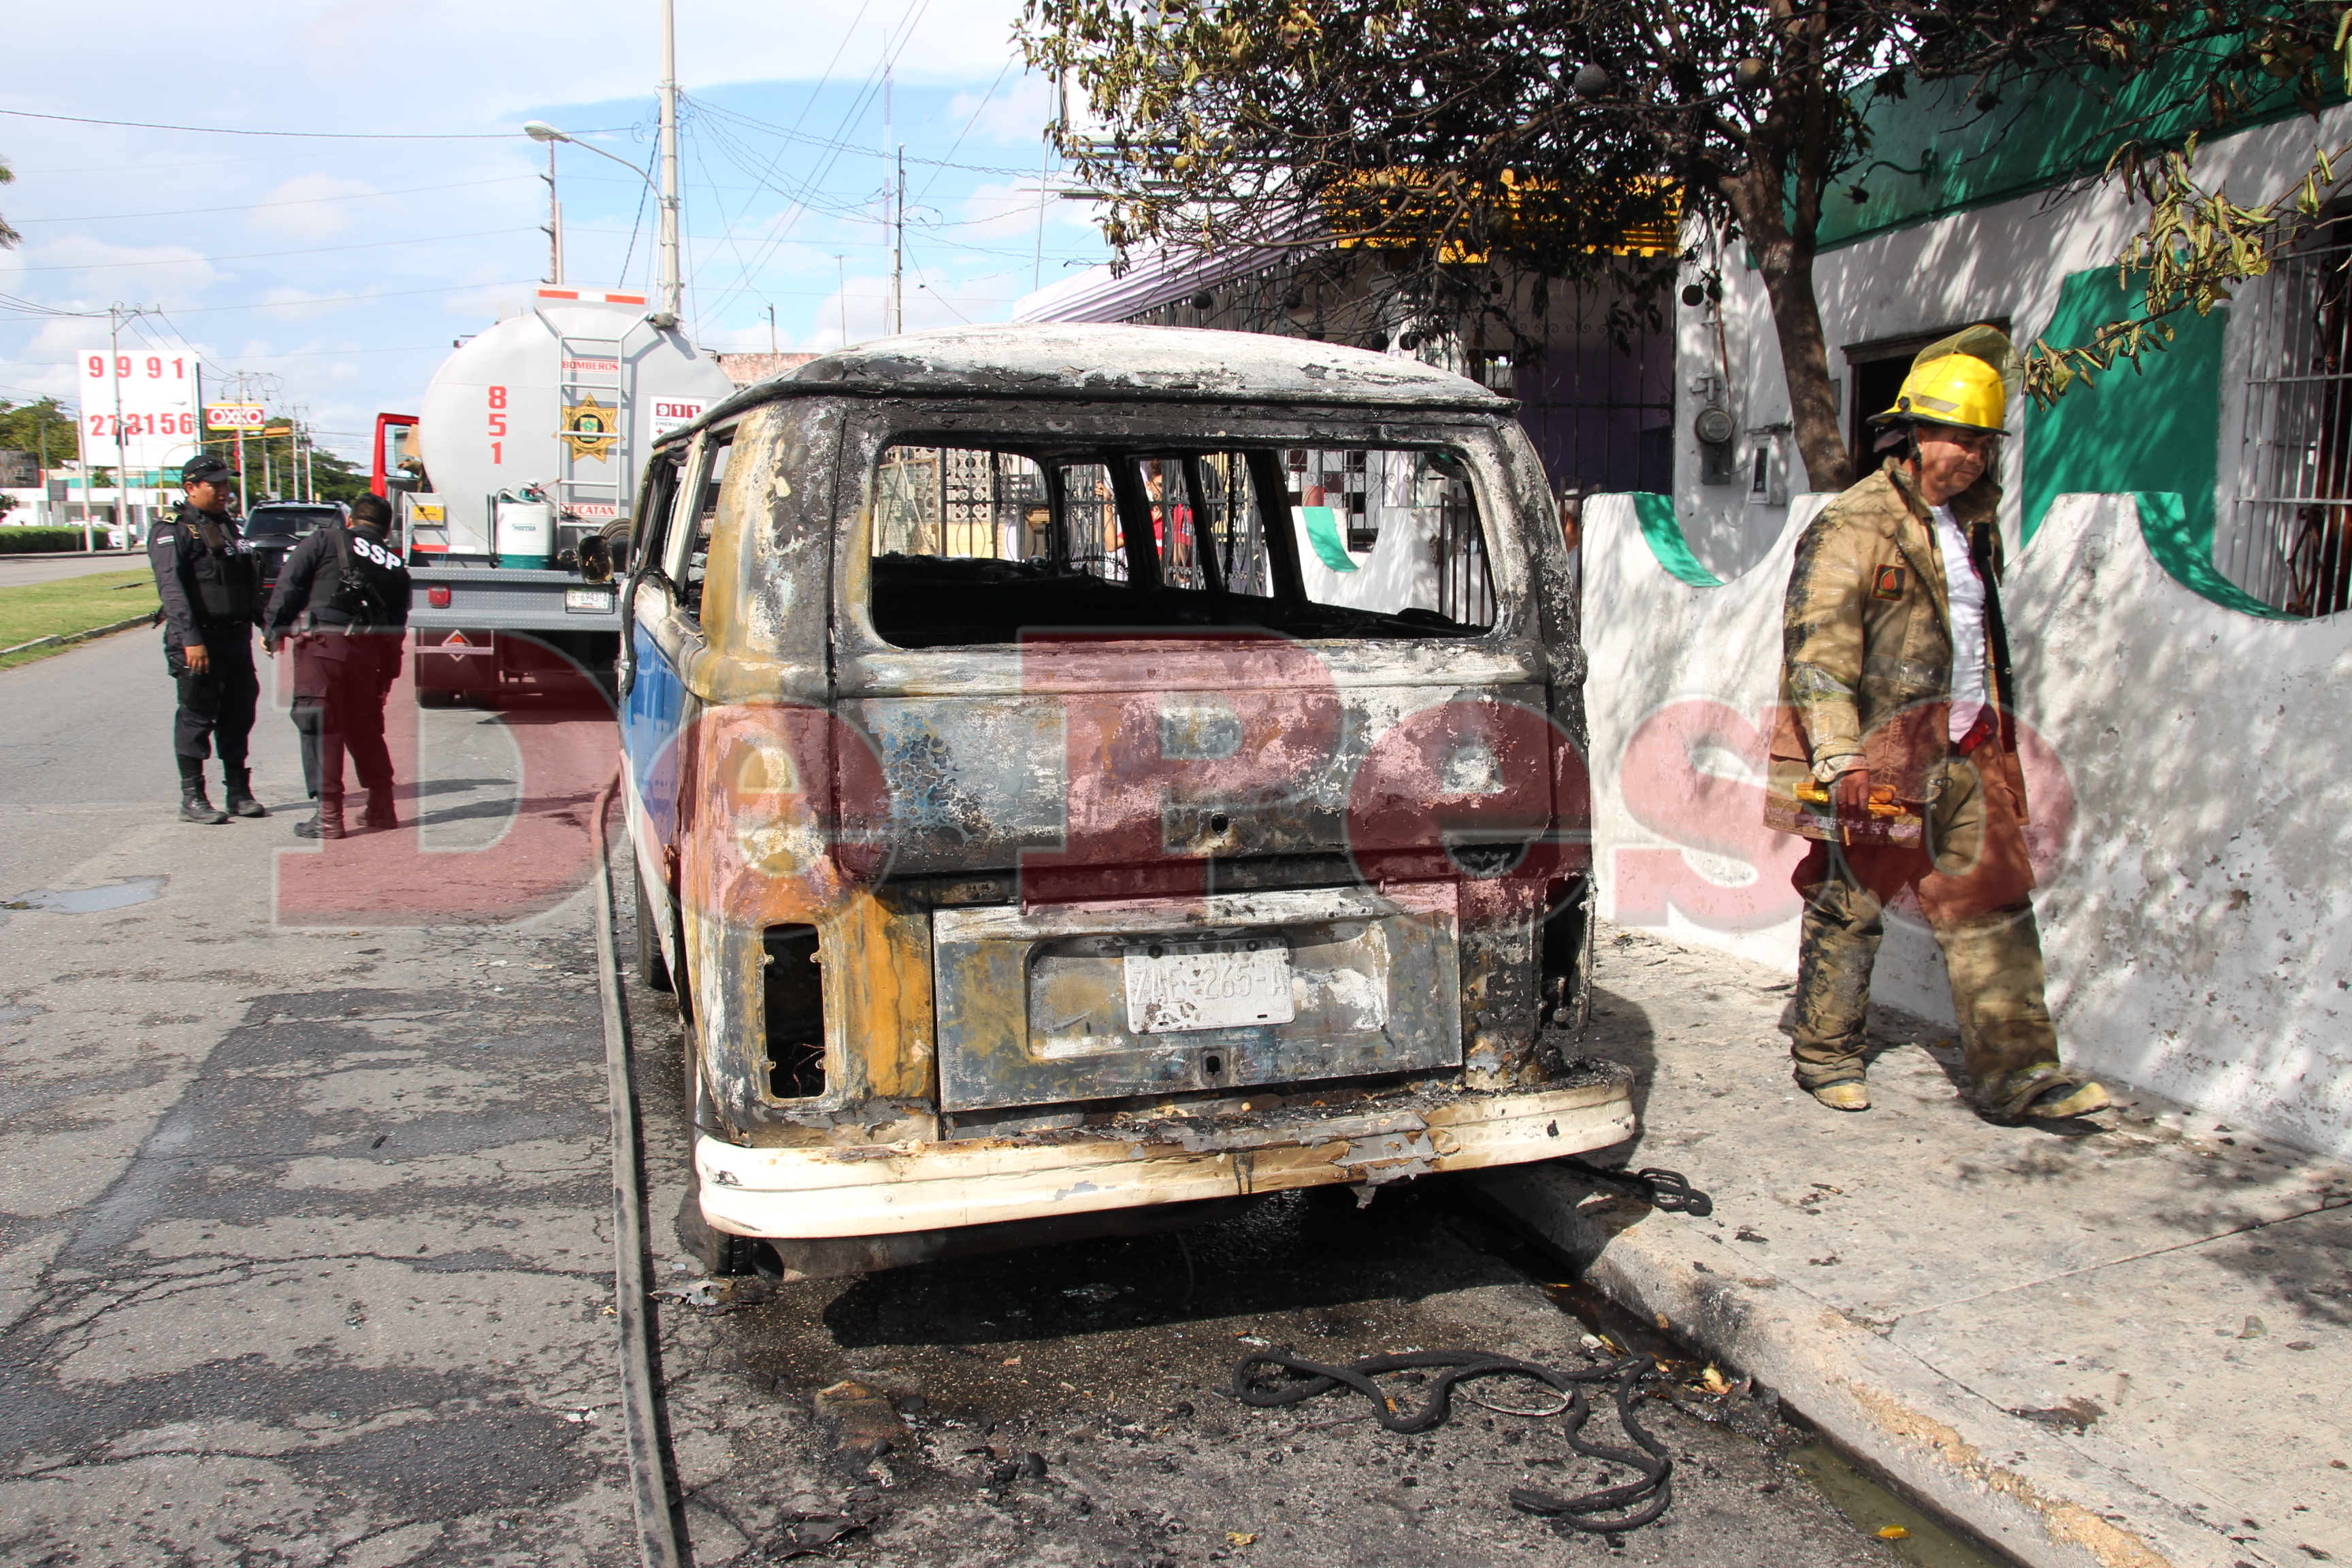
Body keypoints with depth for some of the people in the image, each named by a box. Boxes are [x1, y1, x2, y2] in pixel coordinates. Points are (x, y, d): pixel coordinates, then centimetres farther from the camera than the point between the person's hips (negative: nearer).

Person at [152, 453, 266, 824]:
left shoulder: (229, 528, 17)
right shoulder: (173, 533, -6)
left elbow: (251, 582, 22)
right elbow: (172, 589, -16)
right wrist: (190, 639, -24)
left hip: (236, 637, 7)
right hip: (199, 641, -7)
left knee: (239, 716, 10)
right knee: (196, 717, -1)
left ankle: (238, 792, 19)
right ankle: (192, 798, 5)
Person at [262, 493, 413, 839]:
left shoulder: (327, 540, 8)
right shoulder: (396, 569, 19)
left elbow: (289, 584, -2)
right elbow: (396, 631, 17)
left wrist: (273, 628, 5)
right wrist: (385, 679, 22)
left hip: (321, 644, -4)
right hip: (366, 651, 4)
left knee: (320, 729, 0)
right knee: (365, 729, 17)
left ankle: (328, 816, 0)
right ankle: (382, 808, 24)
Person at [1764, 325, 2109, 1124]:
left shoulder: (1971, 524, 14)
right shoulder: (1852, 526, -10)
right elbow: (1817, 648, -18)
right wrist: (1838, 757, -25)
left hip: (1965, 750, 7)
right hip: (1881, 754, -7)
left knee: (1994, 903, 4)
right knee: (1849, 906, 4)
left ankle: (2015, 1070, 8)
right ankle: (1825, 1055, 20)